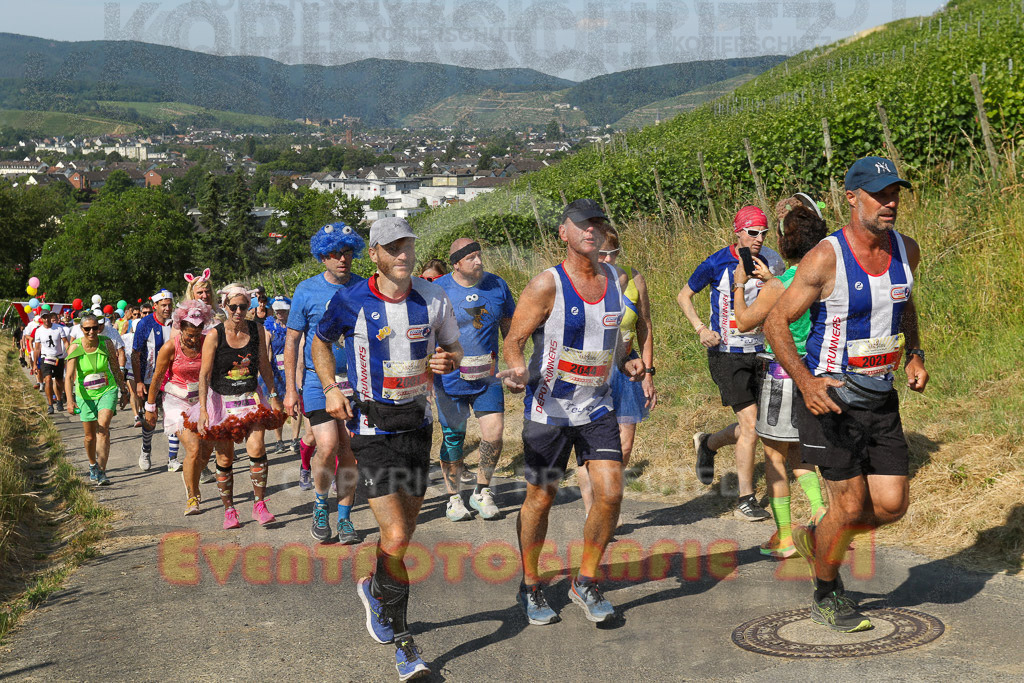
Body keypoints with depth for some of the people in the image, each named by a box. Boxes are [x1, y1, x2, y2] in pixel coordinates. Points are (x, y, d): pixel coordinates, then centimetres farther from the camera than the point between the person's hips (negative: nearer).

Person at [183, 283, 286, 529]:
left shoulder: (256, 329, 0)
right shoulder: (214, 335, -10)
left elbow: (264, 365, 11)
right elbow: (204, 374, -11)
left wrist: (273, 395, 11)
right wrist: (203, 410, -16)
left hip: (250, 398, 2)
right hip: (222, 401, -2)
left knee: (256, 449, -16)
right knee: (225, 458, 4)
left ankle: (259, 505, -6)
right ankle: (229, 510, 18)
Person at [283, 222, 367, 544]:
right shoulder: (306, 290, -1)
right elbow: (292, 340, 3)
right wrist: (290, 389, -1)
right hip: (318, 379, -2)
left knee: (350, 450, 2)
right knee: (327, 446, -13)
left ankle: (344, 518, 15)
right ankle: (320, 504, 13)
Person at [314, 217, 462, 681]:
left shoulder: (434, 300, -1)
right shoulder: (350, 302, -9)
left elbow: (452, 347, 14)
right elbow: (321, 341, 10)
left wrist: (447, 360, -9)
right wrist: (330, 389, -3)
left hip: (417, 424, 4)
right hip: (371, 429, -4)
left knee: (403, 532, 12)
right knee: (396, 538, -13)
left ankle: (376, 591, 43)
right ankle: (401, 639, 5)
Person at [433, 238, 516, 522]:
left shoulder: (497, 285, 3)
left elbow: (509, 327, 13)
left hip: (488, 377, 3)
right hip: (450, 378, -2)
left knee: (494, 432, -6)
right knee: (453, 437, 4)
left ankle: (482, 492, 13)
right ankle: (454, 498, 19)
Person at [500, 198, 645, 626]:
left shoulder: (616, 280, 6)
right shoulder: (547, 285, -12)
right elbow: (514, 340, -11)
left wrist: (627, 362, 3)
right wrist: (519, 370, -32)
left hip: (597, 406, 5)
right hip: (549, 410, -4)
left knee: (610, 494, -6)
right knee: (540, 498, 5)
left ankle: (585, 583, 13)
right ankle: (530, 587, 24)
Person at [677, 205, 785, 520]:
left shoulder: (771, 261, 1)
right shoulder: (717, 264, -11)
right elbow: (684, 296, 1)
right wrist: (701, 329, -13)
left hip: (758, 352, 5)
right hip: (727, 354, -5)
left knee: (753, 426, 9)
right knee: (751, 424, -12)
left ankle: (707, 444, 39)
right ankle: (746, 500, 1)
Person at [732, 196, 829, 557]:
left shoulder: (780, 286, -20)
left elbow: (744, 322, -5)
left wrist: (740, 286, 10)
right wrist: (769, 278, 25)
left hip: (784, 375, -6)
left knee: (775, 456, 8)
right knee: (796, 450, 23)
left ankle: (784, 538, 12)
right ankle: (819, 511, 9)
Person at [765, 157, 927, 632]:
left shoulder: (906, 251, 3)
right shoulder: (825, 258, -17)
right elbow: (776, 323, -15)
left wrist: (915, 354, 10)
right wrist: (806, 381, -27)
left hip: (882, 398, 6)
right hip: (831, 397, -6)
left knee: (892, 504, 2)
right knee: (850, 504, -3)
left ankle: (816, 539, 30)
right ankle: (826, 595, 23)